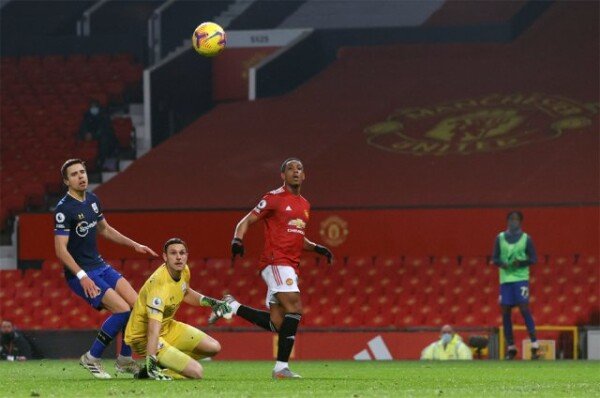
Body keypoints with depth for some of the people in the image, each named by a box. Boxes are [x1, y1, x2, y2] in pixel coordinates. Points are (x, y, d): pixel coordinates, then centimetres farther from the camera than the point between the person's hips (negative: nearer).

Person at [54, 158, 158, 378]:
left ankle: (125, 360, 11)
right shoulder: (64, 209, -17)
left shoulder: (92, 200, 9)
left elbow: (105, 230, 25)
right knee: (122, 309, -19)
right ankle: (91, 358, -5)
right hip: (80, 273, -8)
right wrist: (82, 276, -29)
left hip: (99, 265, 8)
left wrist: (135, 245, 19)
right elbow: (61, 250, -21)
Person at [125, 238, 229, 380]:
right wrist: (151, 364, -45)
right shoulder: (159, 284, -32)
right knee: (196, 372, -19)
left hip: (167, 327, 10)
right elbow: (153, 330, -39)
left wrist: (211, 302, 11)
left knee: (213, 347, 7)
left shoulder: (184, 271, -4)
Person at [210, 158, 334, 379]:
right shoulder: (274, 198, -2)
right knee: (294, 307, -21)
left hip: (290, 267, 8)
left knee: (276, 323, 4)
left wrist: (317, 248, 16)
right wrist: (237, 240, -21)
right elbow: (246, 221, -2)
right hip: (275, 262, -8)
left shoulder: (304, 205, 20)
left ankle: (231, 306, 21)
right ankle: (281, 367, -19)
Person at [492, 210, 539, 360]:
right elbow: (494, 258, 11)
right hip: (505, 279, 3)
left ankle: (534, 345, -12)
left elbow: (533, 259, 4)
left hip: (521, 278, -3)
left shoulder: (526, 239, 3)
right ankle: (510, 347, 11)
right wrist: (501, 264, -11)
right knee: (505, 312, 2)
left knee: (524, 309, -13)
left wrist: (521, 262, -14)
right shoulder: (500, 238, 9)